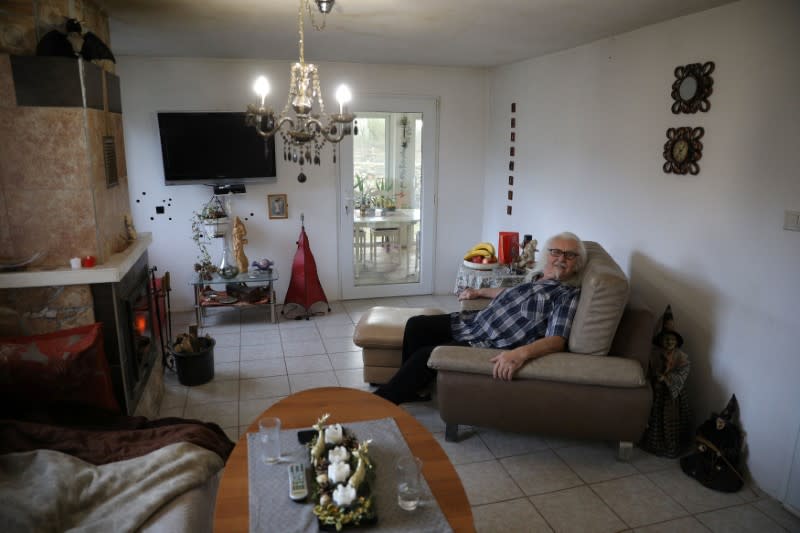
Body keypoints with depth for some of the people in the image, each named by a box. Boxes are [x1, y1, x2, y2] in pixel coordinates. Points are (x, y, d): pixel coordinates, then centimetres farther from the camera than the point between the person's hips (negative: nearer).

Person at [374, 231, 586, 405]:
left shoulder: (568, 295, -12)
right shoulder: (539, 278, 11)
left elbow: (557, 340, -23)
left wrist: (520, 353, -40)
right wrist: (479, 291, 38)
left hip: (491, 346, -8)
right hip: (474, 321, 9)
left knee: (427, 354, -20)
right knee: (416, 324, -1)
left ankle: (382, 401, -1)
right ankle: (409, 388, 14)